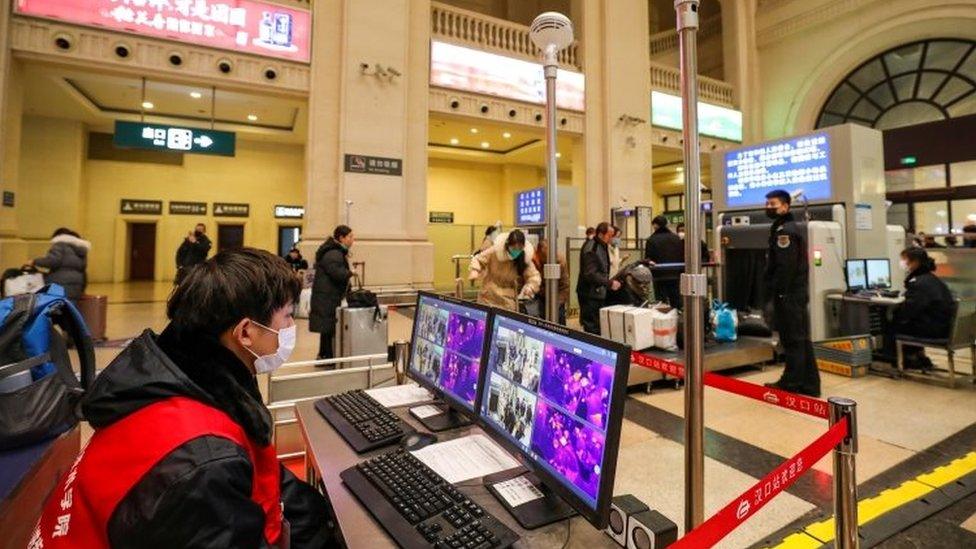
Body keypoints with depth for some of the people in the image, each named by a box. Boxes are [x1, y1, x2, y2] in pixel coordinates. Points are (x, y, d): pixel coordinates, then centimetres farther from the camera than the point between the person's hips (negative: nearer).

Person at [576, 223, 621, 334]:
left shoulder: (602, 247, 13)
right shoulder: (591, 249, -18)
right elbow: (590, 274, -25)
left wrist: (610, 283, 12)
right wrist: (610, 283, -23)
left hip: (599, 293, 10)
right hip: (590, 295, -10)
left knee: (599, 327, 14)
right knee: (592, 328, -5)